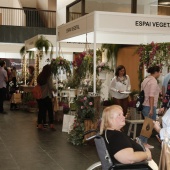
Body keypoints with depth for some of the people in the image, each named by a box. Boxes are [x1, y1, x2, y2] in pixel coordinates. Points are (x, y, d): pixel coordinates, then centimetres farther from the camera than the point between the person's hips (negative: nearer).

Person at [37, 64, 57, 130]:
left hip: (39, 96, 5)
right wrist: (55, 89, 5)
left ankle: (40, 124, 14)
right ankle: (51, 124, 4)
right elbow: (51, 86, -14)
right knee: (50, 110, 4)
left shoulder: (39, 76, 5)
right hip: (47, 96, -5)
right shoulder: (49, 77, -12)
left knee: (41, 110, 11)